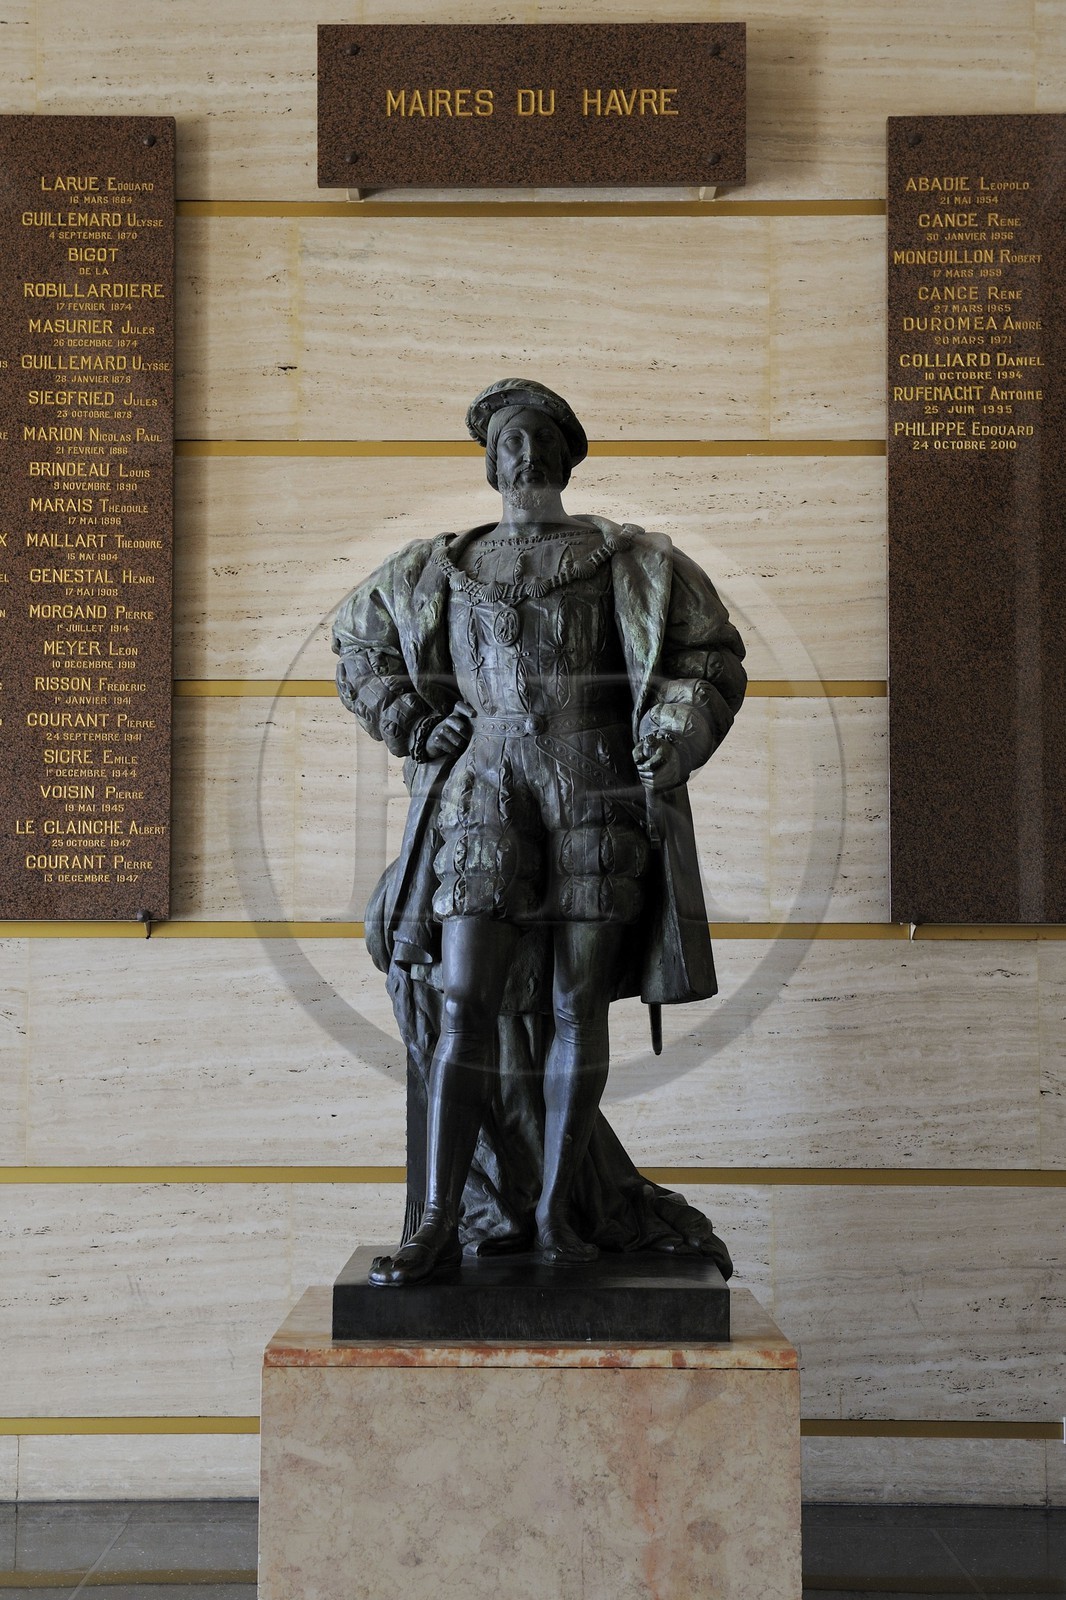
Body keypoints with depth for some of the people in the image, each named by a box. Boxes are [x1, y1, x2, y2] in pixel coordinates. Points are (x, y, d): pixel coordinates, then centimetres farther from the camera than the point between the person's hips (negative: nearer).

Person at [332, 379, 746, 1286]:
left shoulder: (629, 563, 10)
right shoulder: (441, 569, 15)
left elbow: (713, 661, 9)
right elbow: (357, 638, 27)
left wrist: (671, 739, -9)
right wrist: (413, 727, 12)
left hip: (597, 797, -1)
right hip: (485, 794, 1)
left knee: (577, 1008, 0)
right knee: (463, 1005, -7)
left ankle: (558, 1211, 11)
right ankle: (438, 1226, -3)